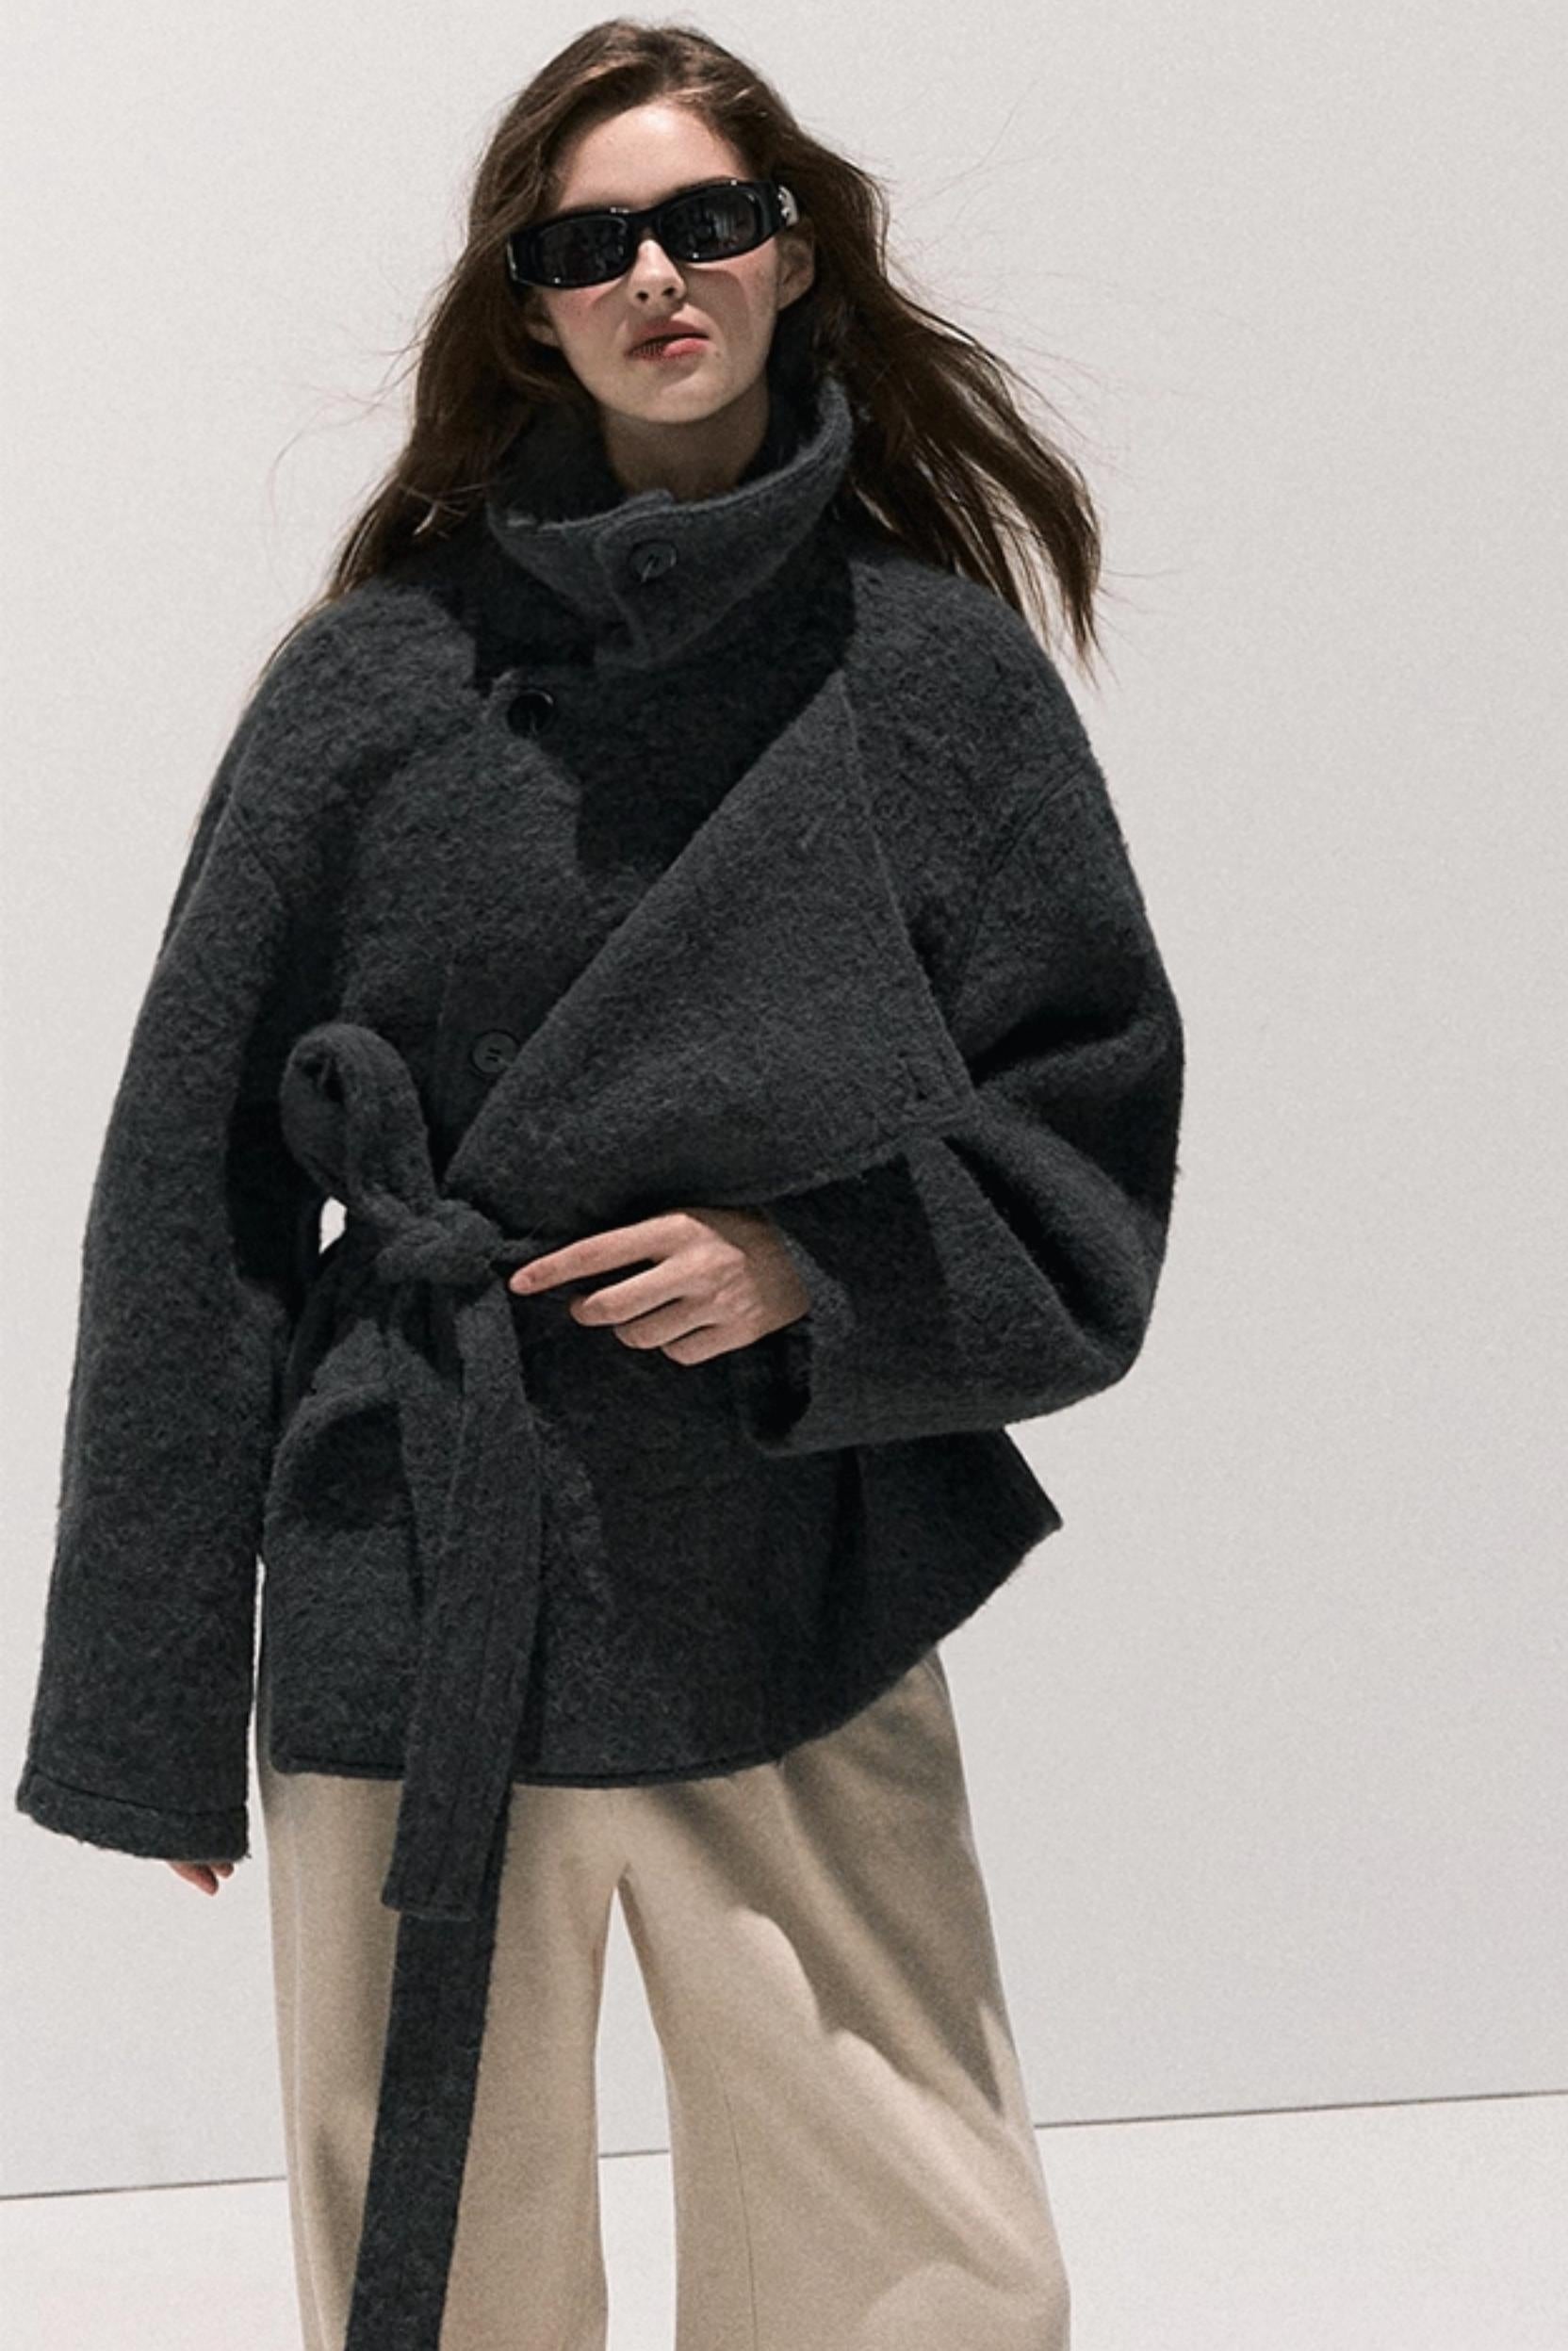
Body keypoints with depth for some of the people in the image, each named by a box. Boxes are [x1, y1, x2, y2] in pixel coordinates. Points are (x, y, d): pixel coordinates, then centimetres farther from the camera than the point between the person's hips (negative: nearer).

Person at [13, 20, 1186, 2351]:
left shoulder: (940, 672, 2)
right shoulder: (377, 678, 0)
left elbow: (1093, 1138, 6)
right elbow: (196, 1194, 2)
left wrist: (814, 1270, -13)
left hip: (808, 1636, 1)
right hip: (412, 1629, 0)